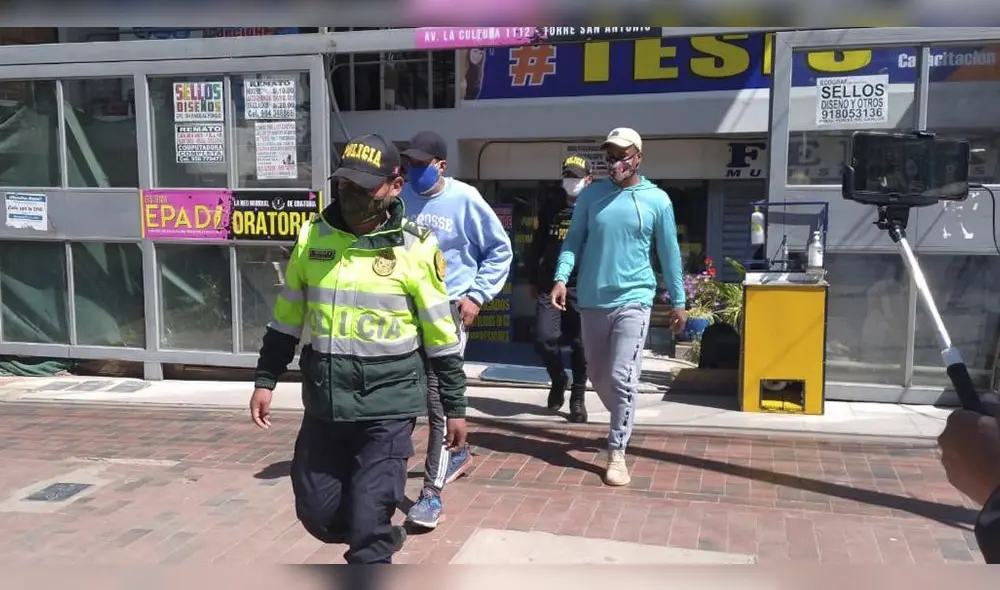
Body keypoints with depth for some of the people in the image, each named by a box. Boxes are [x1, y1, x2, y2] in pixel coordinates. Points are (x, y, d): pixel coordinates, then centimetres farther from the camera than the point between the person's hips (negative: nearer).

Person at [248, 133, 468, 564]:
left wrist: (455, 407, 2)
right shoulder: (313, 236, 3)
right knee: (318, 514, 14)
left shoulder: (415, 248, -8)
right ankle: (382, 539, 44)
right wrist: (265, 380, 11)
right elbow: (288, 317, 13)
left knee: (367, 522, -5)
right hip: (324, 405, 5)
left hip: (388, 407, -4)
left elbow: (441, 335, -2)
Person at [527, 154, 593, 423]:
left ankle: (577, 397, 20)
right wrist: (533, 280, 15)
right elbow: (536, 246, 15)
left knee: (580, 345, 3)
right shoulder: (550, 209, 9)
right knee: (544, 339, -4)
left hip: (582, 288, -2)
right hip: (549, 285, 3)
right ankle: (558, 380, 25)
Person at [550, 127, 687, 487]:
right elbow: (574, 240, 5)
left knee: (622, 378, -10)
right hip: (592, 300, 3)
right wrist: (561, 278, -11)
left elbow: (669, 253, 5)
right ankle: (623, 423, 38)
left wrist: (678, 301, 7)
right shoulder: (590, 195, 4)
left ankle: (617, 453, -1)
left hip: (632, 300, -3)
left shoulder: (657, 200, -1)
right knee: (598, 376, 13)